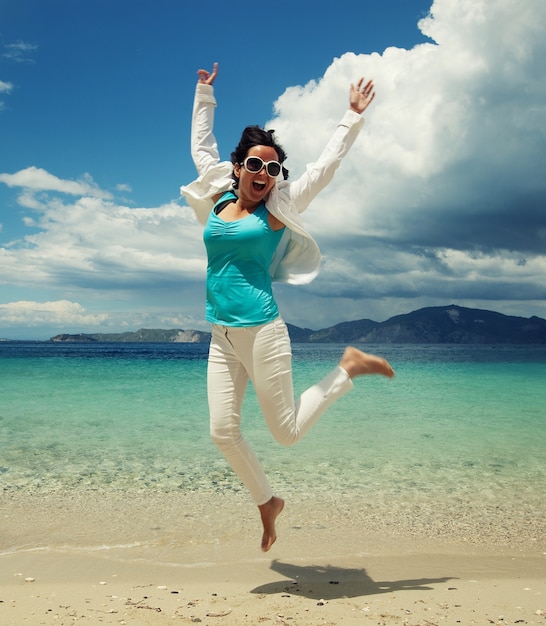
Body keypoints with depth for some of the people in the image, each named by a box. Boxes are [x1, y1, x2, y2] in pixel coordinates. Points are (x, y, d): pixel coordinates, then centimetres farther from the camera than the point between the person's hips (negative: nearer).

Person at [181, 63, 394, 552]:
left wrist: (353, 117, 11)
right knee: (224, 432, 0)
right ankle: (267, 502, 24)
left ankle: (350, 368, 21)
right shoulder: (219, 198, 11)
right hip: (222, 338, 5)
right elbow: (201, 146, 26)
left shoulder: (277, 209, 1)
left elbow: (326, 166, 6)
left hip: (261, 332, -4)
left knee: (287, 432, 1)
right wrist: (204, 96, 32)